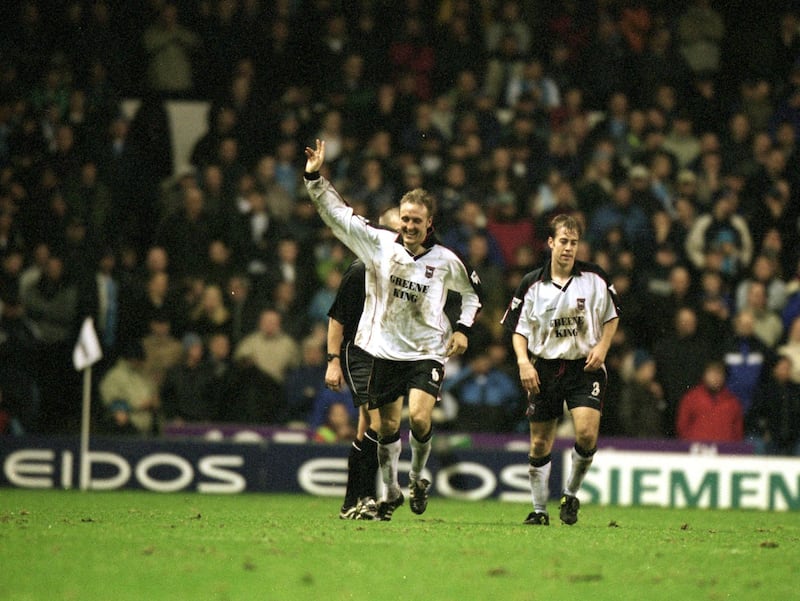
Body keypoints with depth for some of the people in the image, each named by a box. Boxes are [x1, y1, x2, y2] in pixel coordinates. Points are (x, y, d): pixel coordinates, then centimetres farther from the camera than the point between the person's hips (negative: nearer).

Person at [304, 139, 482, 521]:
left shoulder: (445, 261, -2)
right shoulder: (379, 244, -2)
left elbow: (472, 291, 16)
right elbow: (337, 213, -3)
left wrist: (462, 328, 4)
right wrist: (315, 178, -13)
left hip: (427, 351, -1)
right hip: (385, 350, 1)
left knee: (419, 416, -18)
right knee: (388, 426, 6)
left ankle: (417, 477, 8)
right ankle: (390, 492, 23)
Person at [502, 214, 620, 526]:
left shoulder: (595, 277, -1)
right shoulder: (532, 284, -1)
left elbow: (612, 316, 11)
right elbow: (518, 328, 6)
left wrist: (602, 346, -5)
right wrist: (523, 361, -9)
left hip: (586, 366, -1)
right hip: (545, 367, 1)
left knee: (587, 434, -18)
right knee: (540, 443, 4)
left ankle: (571, 494, 6)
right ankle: (539, 509, 19)